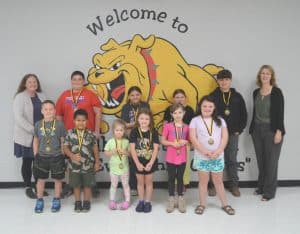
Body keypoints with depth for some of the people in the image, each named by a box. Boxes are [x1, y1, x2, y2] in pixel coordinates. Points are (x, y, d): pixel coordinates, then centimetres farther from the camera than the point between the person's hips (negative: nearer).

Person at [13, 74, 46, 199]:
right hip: (26, 136, -4)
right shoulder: (20, 97, -7)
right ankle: (28, 188, 16)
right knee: (27, 162, 4)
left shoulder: (41, 96, 10)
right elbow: (18, 117, -17)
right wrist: (33, 130, -21)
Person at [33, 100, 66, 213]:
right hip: (41, 157, 2)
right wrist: (36, 155, 4)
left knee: (57, 179, 9)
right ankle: (39, 201, 24)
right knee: (41, 179, 9)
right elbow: (35, 141, 7)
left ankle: (56, 200, 25)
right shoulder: (38, 125, -1)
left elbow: (63, 141, -2)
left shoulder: (59, 124, -7)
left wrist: (62, 155, -3)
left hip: (56, 157, -2)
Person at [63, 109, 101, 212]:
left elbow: (95, 148, 3)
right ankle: (77, 202, 27)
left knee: (87, 184, 10)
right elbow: (65, 147, -5)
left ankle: (86, 202, 25)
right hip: (75, 164, 0)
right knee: (76, 185, 12)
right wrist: (72, 155, -21)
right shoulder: (70, 133, -5)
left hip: (88, 164, 0)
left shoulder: (90, 134, -5)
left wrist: (97, 162, 4)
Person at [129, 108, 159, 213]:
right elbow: (132, 148, -8)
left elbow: (156, 148, -9)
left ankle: (147, 202, 21)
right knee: (140, 182, 13)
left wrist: (151, 163, -15)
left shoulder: (153, 132, -7)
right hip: (138, 162, 1)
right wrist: (137, 163, -14)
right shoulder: (134, 131, -7)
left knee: (148, 182, 10)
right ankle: (141, 201, 26)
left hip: (150, 161, -1)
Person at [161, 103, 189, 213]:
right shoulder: (168, 126, -6)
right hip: (170, 158, -1)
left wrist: (185, 142, -13)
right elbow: (162, 141, -3)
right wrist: (172, 143, -17)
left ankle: (180, 199, 22)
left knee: (180, 178, 11)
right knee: (171, 178, 9)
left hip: (182, 158, 1)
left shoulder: (186, 127, 0)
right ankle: (171, 199, 20)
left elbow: (190, 141, 8)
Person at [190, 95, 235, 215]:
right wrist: (205, 152, -17)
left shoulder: (220, 120, 6)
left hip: (218, 157, 2)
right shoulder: (195, 121, -2)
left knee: (218, 181, 12)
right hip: (202, 157, -2)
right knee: (203, 181, 8)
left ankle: (225, 204, 22)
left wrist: (218, 151, -15)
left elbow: (225, 137, -1)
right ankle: (202, 204, 20)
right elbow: (193, 138, -9)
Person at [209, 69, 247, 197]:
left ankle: (234, 185, 18)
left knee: (232, 160, 8)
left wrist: (239, 130, 1)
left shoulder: (237, 96, 5)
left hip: (233, 134, 1)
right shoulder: (213, 96, 0)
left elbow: (243, 115, 8)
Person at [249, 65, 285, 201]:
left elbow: (280, 113, -10)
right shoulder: (256, 92, 9)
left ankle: (269, 191, 9)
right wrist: (252, 129, 11)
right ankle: (261, 187, 22)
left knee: (271, 161, 0)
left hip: (271, 130, -5)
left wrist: (279, 131, -16)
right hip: (257, 130, 5)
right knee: (260, 161, 10)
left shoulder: (276, 92, -6)